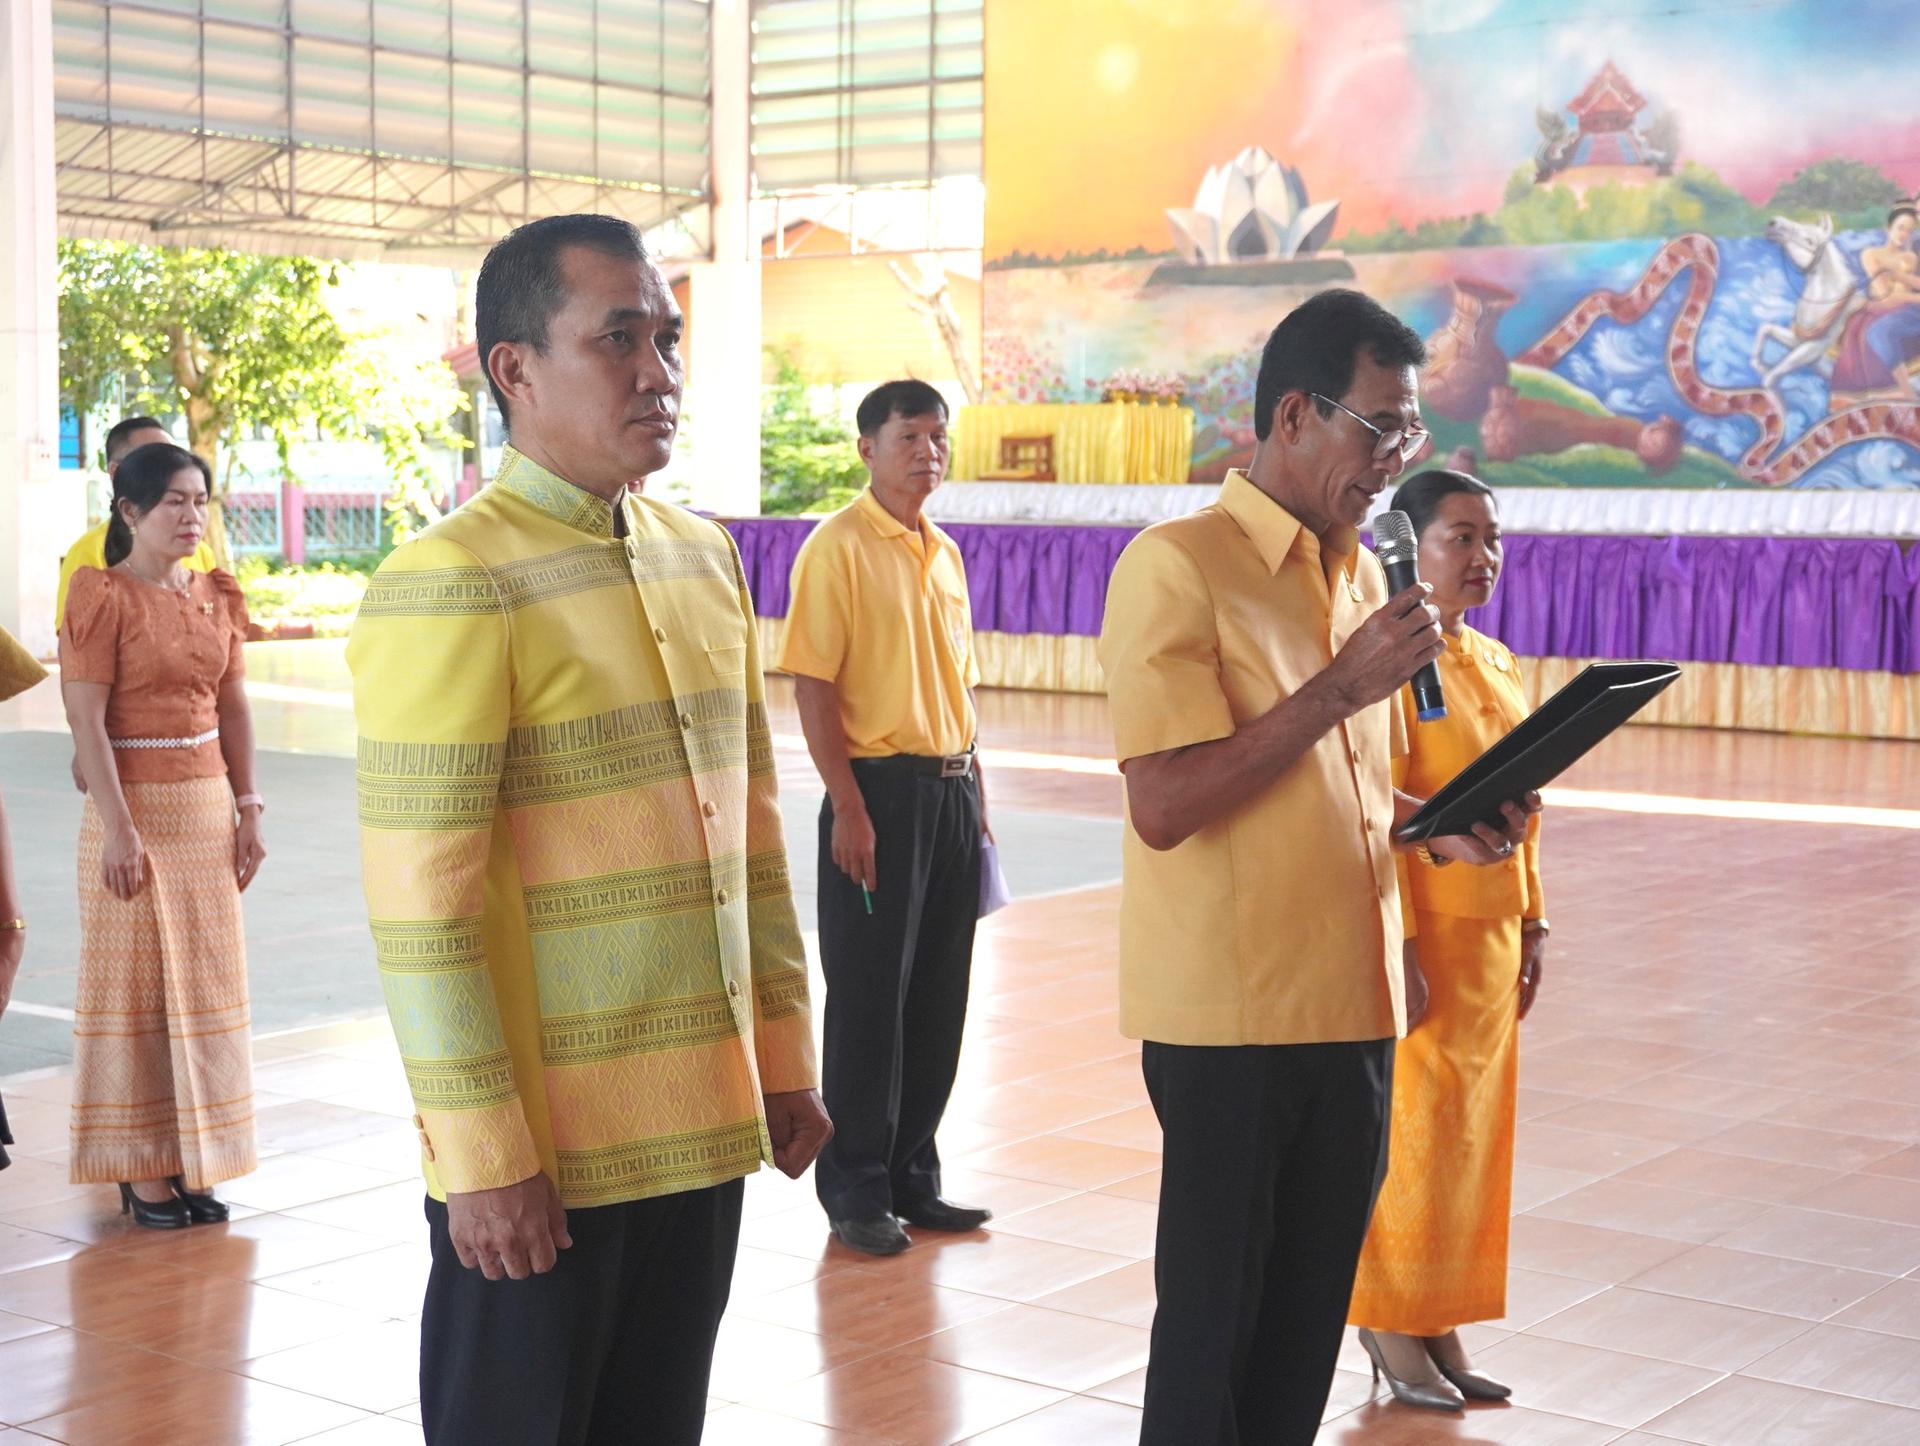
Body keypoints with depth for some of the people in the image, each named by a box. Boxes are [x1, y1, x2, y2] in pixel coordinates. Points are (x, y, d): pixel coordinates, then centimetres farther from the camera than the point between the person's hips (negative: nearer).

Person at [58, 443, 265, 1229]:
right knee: (135, 986, 1)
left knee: (206, 982, 9)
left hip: (210, 807, 6)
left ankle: (192, 1160, 18)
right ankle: (139, 1167, 9)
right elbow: (87, 720, -14)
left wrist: (248, 809, 6)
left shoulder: (216, 595, 8)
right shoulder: (102, 596, -10)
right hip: (136, 808, -6)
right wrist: (117, 827, -19)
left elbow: (233, 707, 11)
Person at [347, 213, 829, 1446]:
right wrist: (483, 1156, -18)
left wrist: (785, 1057, 12)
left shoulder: (705, 559, 9)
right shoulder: (453, 584, -14)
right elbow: (419, 900, -17)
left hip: (704, 1124, 7)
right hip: (543, 1158, -7)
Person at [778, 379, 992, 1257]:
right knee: (869, 997, 1)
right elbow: (812, 688, -13)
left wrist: (976, 795, 13)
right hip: (879, 790, -7)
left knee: (938, 996, 11)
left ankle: (912, 1177, 23)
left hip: (949, 792, 7)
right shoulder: (838, 548, -9)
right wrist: (849, 807, -18)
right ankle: (856, 1192, 12)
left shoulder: (945, 555, 13)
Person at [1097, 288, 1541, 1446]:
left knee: (1308, 1326, 13)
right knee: (1214, 1330, 4)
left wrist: (1446, 824, 3)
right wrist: (1341, 686, -21)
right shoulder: (1177, 566, -11)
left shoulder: (1364, 577, 12)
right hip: (1231, 1019, -7)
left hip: (1356, 1007, 7)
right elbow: (1165, 806, -19)